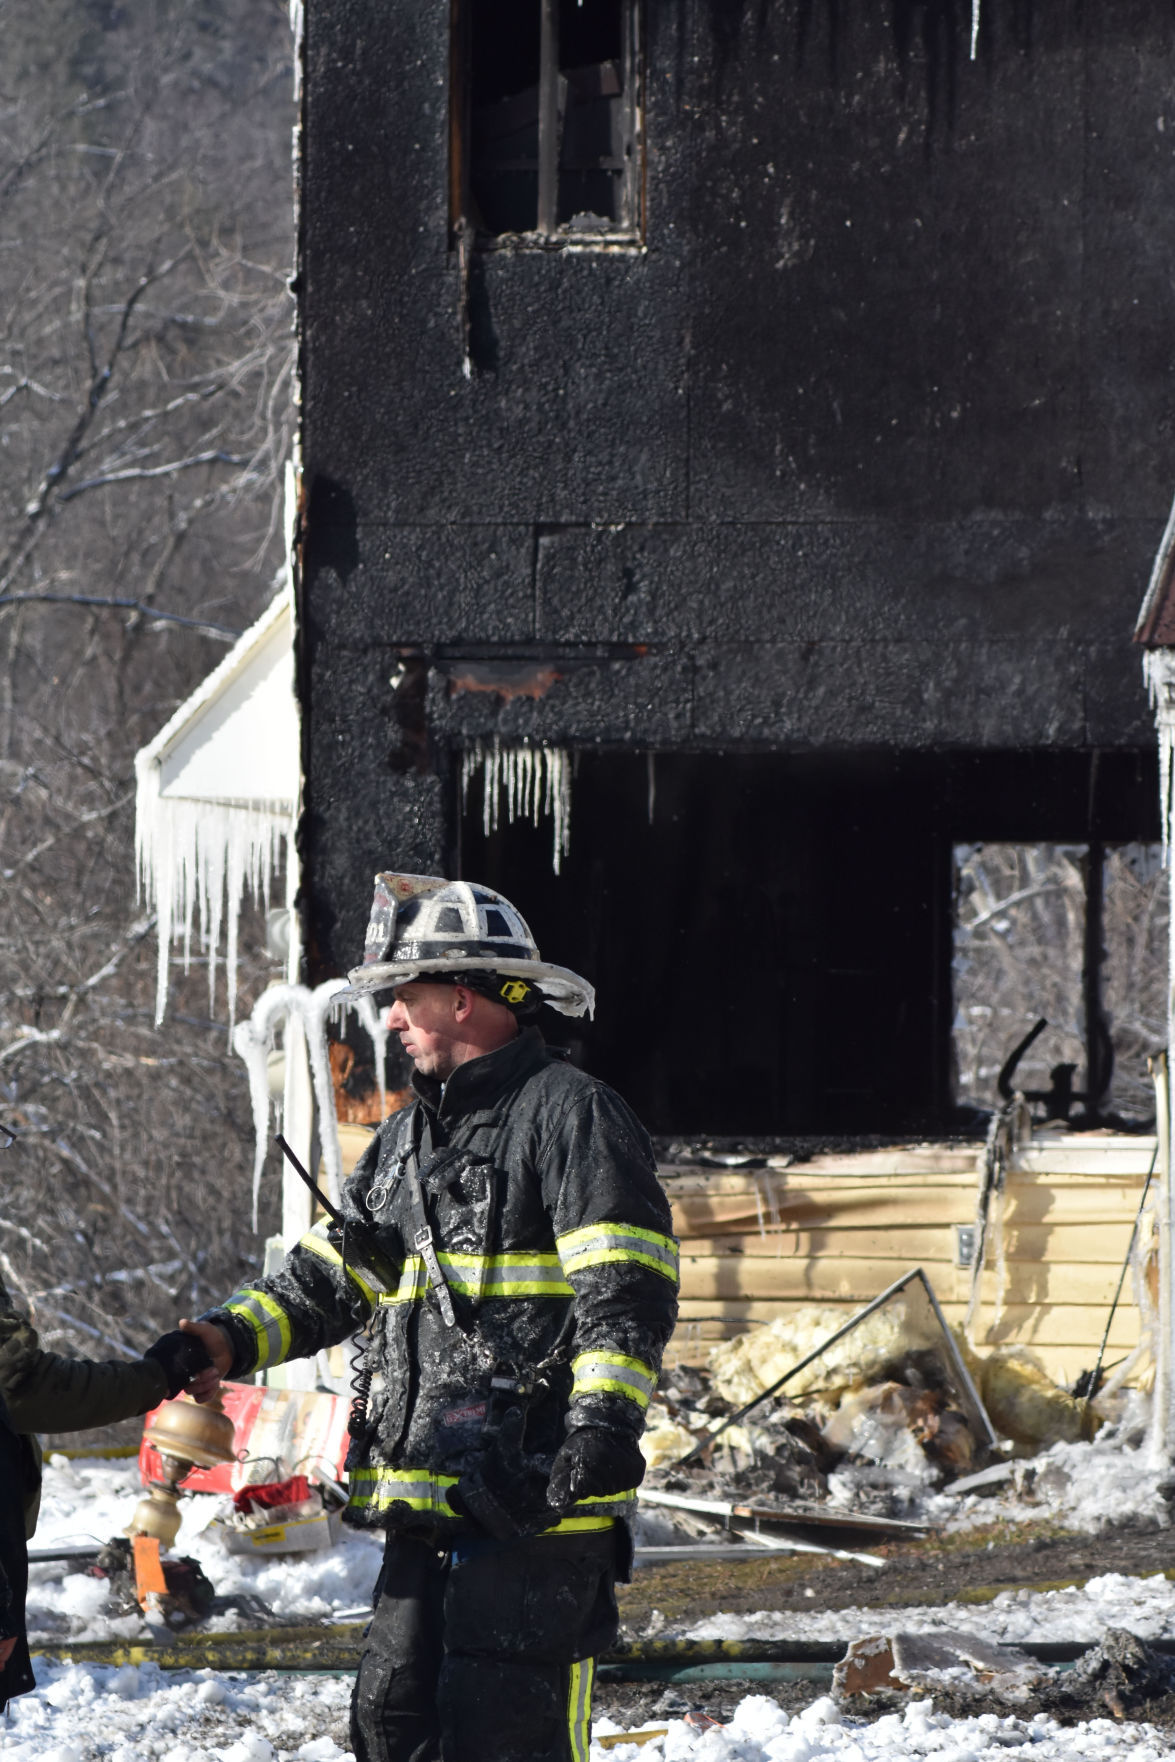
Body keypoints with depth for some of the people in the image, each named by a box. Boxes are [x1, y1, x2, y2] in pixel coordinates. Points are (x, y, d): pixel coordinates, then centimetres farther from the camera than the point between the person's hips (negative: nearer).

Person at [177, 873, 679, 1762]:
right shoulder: (410, 1136, 21)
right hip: (427, 1497, 9)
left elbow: (627, 1294, -14)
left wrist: (605, 1423, -25)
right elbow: (334, 1271, 26)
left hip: (536, 1499, -9)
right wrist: (231, 1338, 9)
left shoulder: (570, 1114, -6)